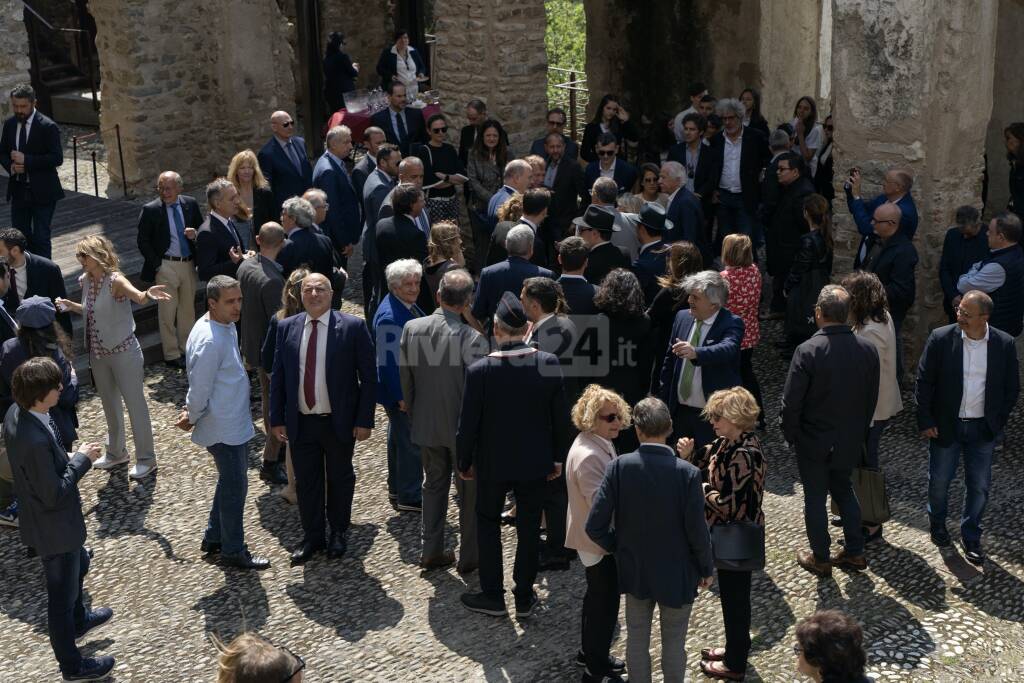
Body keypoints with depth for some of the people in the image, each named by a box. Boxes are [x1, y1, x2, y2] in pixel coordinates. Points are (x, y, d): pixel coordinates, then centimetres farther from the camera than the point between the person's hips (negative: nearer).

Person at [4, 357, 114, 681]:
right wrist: (81, 459, -21)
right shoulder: (36, 439, -38)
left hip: (43, 518, 9)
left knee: (78, 566, 34)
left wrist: (67, 456, -2)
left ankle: (78, 620, 60)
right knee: (61, 596, 12)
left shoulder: (16, 414, -9)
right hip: (54, 528, -9)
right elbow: (54, 494, -30)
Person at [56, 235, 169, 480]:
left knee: (135, 404, 4)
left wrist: (149, 294, -62)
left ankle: (146, 459, 17)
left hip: (123, 351, -7)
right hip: (98, 353, 8)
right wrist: (71, 306, 1)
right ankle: (116, 452, 39)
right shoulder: (86, 280, 1)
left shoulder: (115, 280, -20)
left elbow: (139, 297, -40)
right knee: (109, 404, 21)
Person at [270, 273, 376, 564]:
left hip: (339, 422, -2)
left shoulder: (353, 327, -10)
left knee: (340, 478, 15)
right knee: (306, 481, 12)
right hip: (300, 422, 2)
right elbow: (277, 377, 6)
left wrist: (364, 420, -10)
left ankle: (338, 532, 35)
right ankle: (312, 536, 30)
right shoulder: (286, 328, 1)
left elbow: (368, 378, -7)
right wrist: (277, 418, 3)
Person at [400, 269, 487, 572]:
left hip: (425, 425, 4)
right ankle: (469, 556, 23)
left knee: (433, 484, 21)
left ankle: (431, 552, 27)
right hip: (463, 427, -4)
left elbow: (405, 379, 2)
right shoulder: (472, 338, -23)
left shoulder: (411, 328, -8)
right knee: (469, 491, 12)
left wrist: (414, 417, 13)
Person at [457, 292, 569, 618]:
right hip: (535, 462, 2)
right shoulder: (549, 363, -14)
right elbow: (560, 417, -4)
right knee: (529, 528, 15)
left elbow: (468, 424, -12)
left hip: (493, 462, -2)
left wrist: (464, 462, 4)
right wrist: (557, 456, 10)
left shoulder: (479, 371, -21)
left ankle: (493, 596, 24)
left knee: (488, 523, 18)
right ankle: (524, 597, 25)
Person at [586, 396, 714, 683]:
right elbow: (697, 531, -17)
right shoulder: (687, 473, -22)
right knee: (674, 644, 17)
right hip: (677, 574, -2)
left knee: (636, 640, 20)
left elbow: (595, 527, -17)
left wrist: (619, 548, 3)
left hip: (634, 571, 2)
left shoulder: (619, 467, -19)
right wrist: (707, 569, 2)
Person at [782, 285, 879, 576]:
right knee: (843, 489, 24)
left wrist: (791, 435, -2)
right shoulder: (868, 350, -8)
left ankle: (821, 558, 24)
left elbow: (791, 402, -18)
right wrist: (859, 430, 16)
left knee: (815, 497, 12)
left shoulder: (808, 351, -23)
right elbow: (872, 397, 3)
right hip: (851, 440, 4)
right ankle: (855, 552, 29)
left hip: (814, 442, -4)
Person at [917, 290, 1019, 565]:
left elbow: (1012, 388, 3)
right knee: (939, 480, 14)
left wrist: (998, 421, -1)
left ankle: (971, 536, 27)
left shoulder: (1004, 344, -8)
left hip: (983, 429, 1)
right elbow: (924, 382, -6)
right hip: (945, 426, -1)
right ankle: (937, 521, 41)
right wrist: (925, 421, -8)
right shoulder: (940, 338, -12)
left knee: (979, 485, 9)